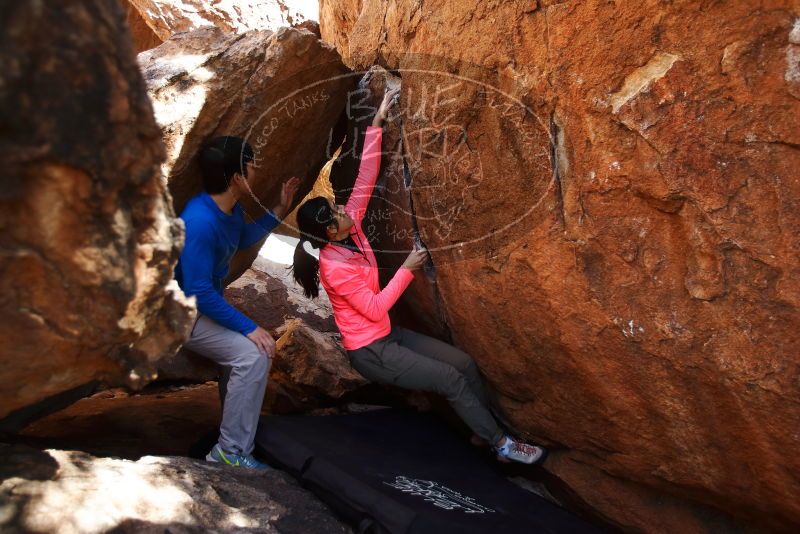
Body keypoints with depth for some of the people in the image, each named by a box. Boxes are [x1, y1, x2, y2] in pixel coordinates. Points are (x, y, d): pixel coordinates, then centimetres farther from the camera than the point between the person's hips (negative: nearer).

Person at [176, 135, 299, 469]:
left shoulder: (230, 209, -1)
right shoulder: (200, 221, -30)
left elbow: (243, 240, 23)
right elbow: (199, 292, -30)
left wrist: (280, 211, 16)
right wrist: (249, 328, -27)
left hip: (205, 305, 10)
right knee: (253, 355, -22)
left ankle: (236, 430, 30)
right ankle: (231, 451, -11)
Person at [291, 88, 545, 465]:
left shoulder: (350, 230, -3)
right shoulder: (335, 267, -24)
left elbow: (365, 177, -4)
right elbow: (376, 308, -22)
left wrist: (377, 123, -7)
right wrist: (406, 270, -18)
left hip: (387, 335, 8)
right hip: (369, 351, -8)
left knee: (464, 362, 2)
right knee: (451, 379, -11)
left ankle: (484, 430, 16)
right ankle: (501, 444, 1)